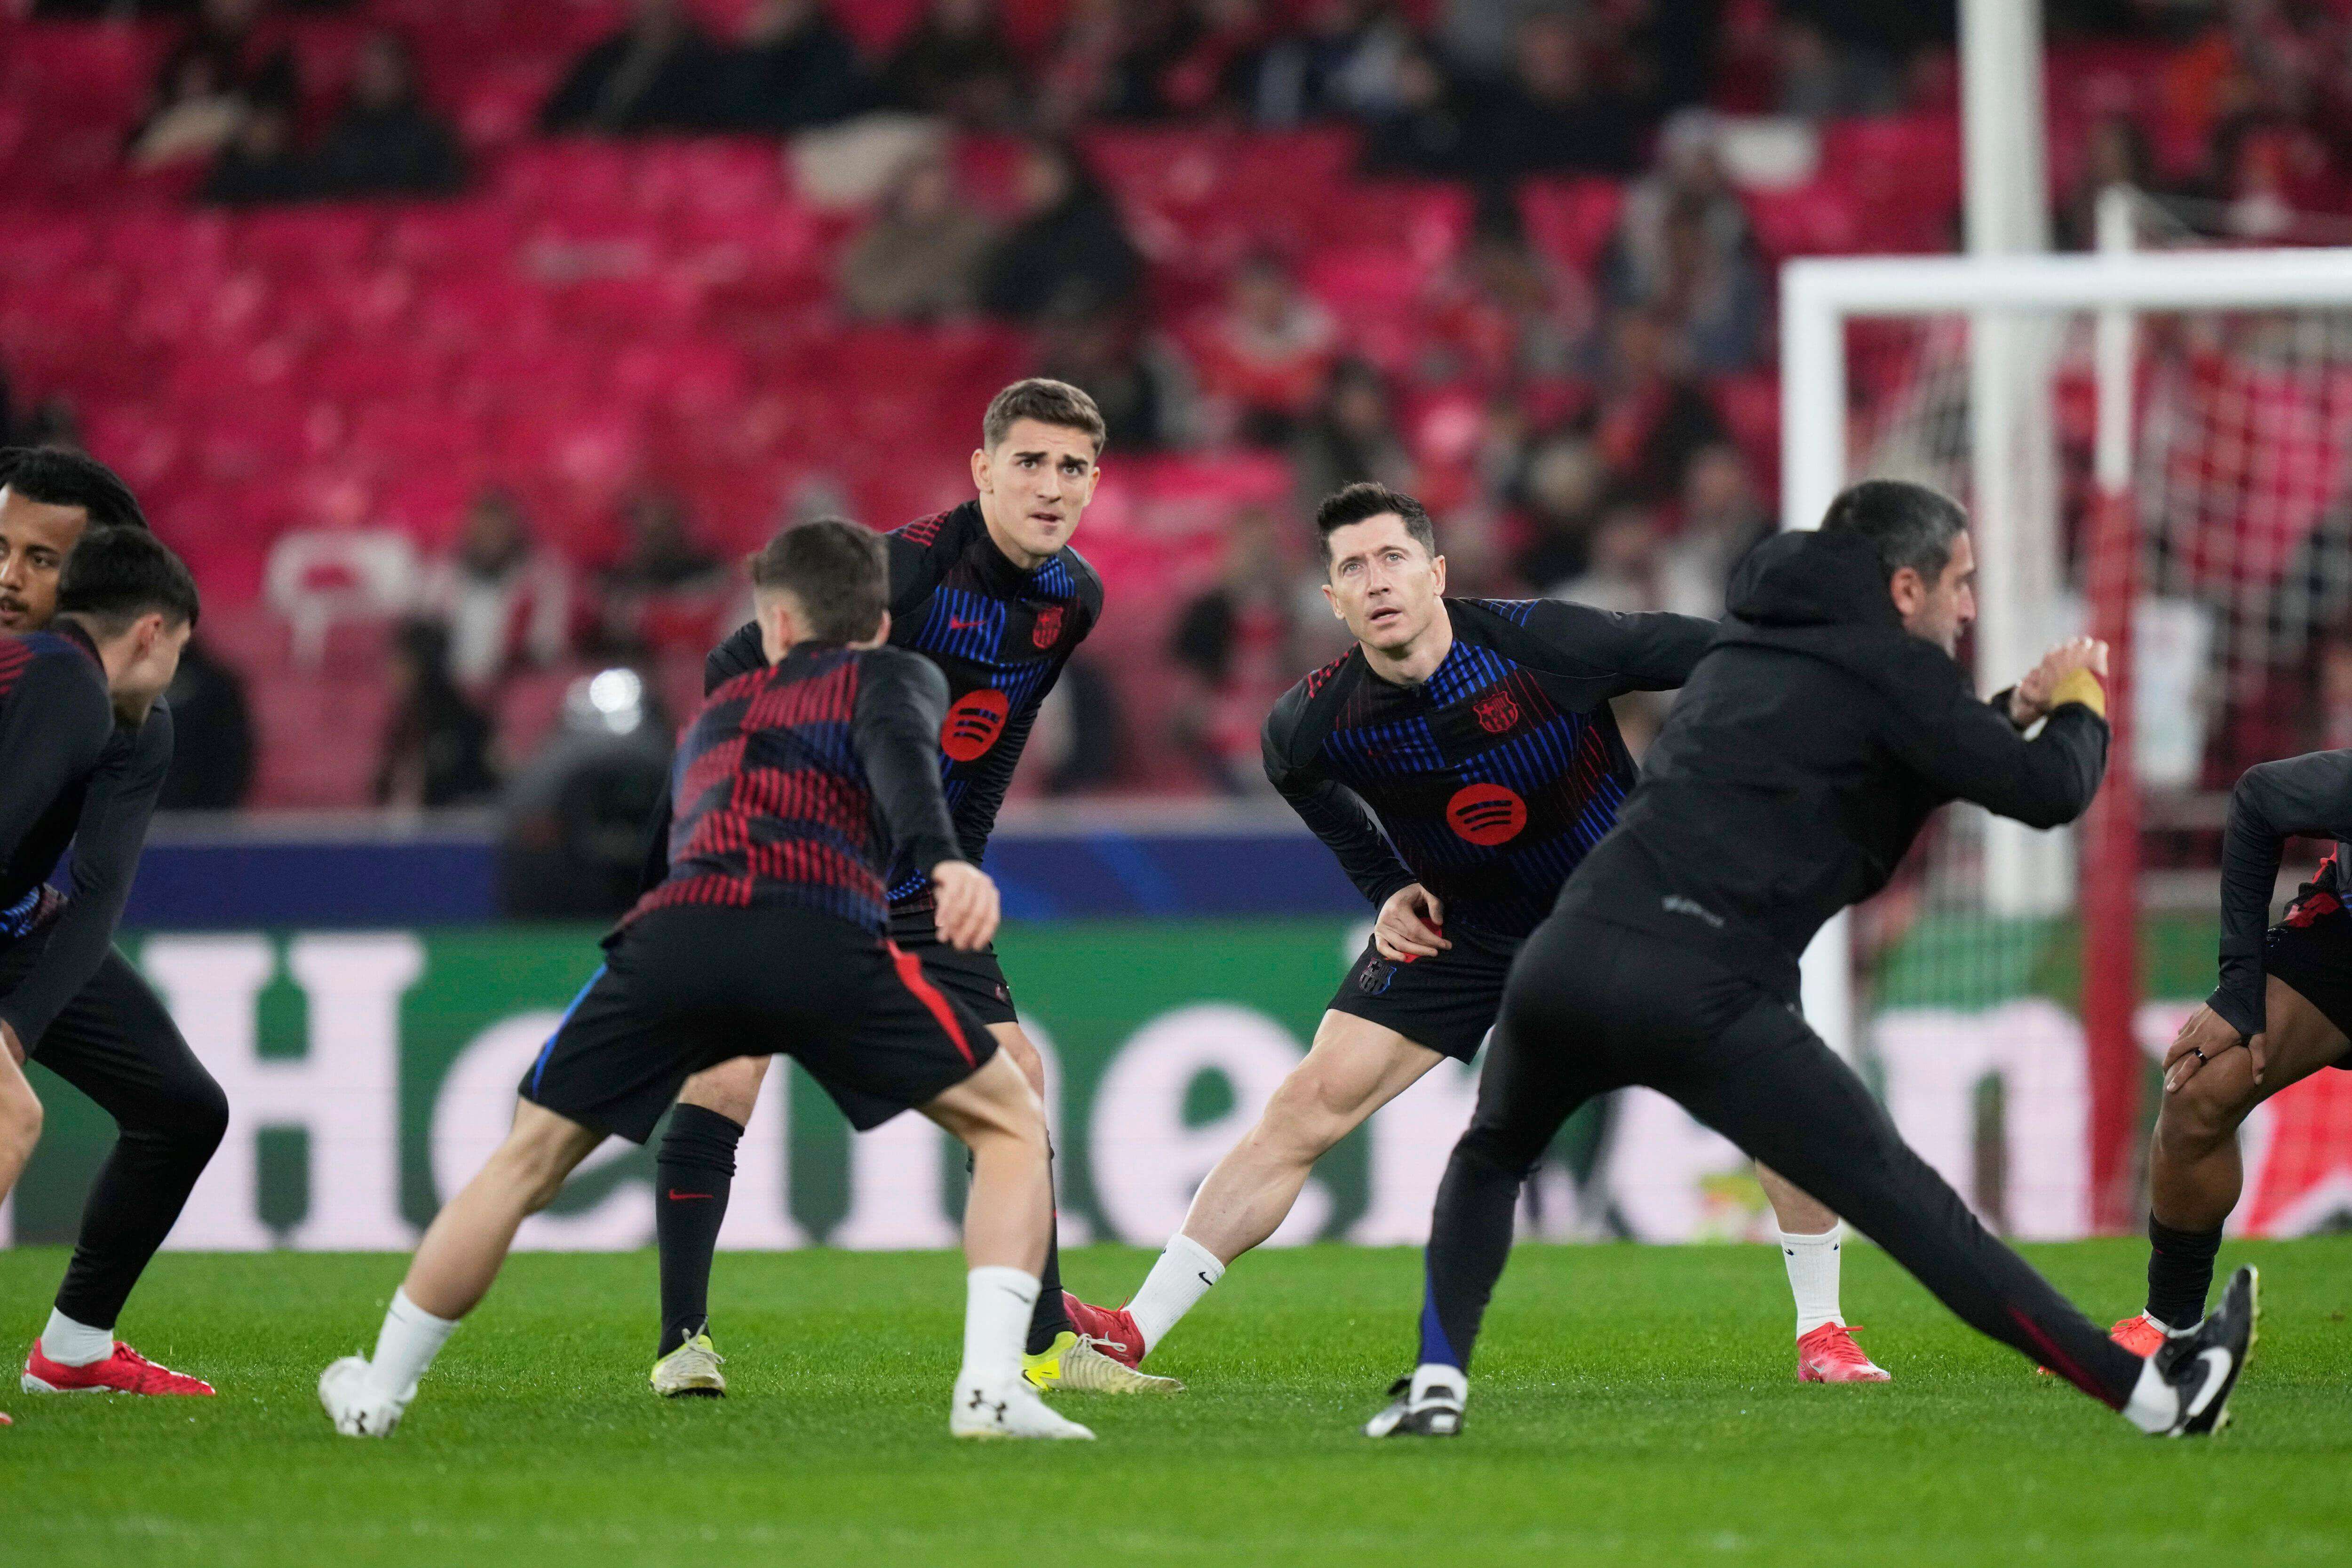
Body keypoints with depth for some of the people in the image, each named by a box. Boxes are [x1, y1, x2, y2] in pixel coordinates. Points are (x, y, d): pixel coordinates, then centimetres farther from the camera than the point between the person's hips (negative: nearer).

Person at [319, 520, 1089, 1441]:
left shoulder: (717, 714, 39)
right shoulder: (894, 677, 24)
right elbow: (898, 749, 1)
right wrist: (944, 861, -16)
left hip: (673, 930, 3)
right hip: (822, 939, -3)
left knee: (528, 1159, 23)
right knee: (1012, 1126, 14)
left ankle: (376, 1396, 31)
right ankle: (991, 1389, -4)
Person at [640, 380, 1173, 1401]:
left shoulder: (1073, 599, -1)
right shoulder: (905, 568, -24)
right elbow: (732, 674, -18)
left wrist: (956, 871, 15)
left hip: (920, 885, 6)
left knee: (1014, 1078, 2)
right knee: (725, 1078, -16)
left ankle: (1046, 1345, 12)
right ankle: (683, 1343, -9)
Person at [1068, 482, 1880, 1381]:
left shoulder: (1541, 643, -28)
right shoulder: (1315, 724, -20)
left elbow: (1711, 654, -15)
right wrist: (1387, 888, 1)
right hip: (1460, 926, 1)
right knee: (1310, 1105, -11)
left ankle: (1821, 1333, 3)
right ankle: (1135, 1332, -7)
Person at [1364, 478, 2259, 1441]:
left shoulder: (1748, 645, 28)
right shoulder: (1886, 666, 6)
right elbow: (2049, 792, -1)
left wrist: (2011, 712, 34)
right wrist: (2079, 704, 19)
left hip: (1569, 956, 6)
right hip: (1701, 994, -5)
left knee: (1490, 1160, 32)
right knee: (1909, 1207, -1)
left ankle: (1438, 1384, 14)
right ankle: (2151, 1395, 1)